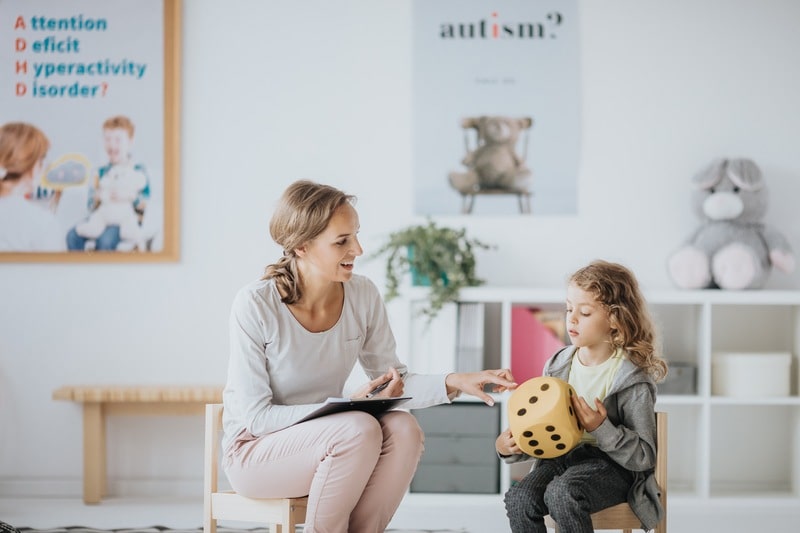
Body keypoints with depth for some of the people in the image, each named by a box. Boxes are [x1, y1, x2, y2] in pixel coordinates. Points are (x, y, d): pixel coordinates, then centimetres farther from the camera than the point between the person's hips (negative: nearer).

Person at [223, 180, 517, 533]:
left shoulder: (363, 295, -6)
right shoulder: (255, 305, -21)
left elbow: (394, 382, 2)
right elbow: (257, 416, -19)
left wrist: (454, 382, -17)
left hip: (327, 443, 5)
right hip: (253, 453, -5)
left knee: (403, 429, -24)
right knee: (360, 429, -31)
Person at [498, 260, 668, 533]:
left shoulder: (633, 380, -10)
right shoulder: (558, 366, 6)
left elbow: (644, 457, -10)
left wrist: (601, 429, -24)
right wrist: (509, 446, -6)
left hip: (611, 466, -5)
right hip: (561, 457, 5)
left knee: (561, 493, -35)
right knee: (519, 499, -25)